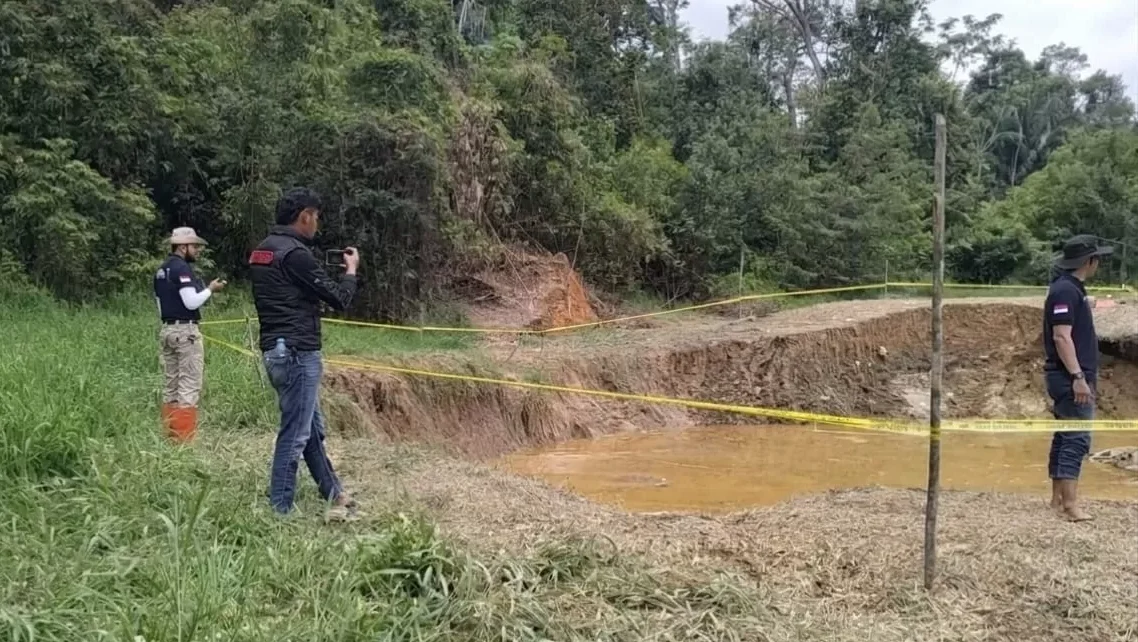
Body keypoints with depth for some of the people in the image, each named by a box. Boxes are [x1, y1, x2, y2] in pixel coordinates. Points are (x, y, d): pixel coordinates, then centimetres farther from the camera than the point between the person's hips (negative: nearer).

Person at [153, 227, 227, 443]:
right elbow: (191, 302, -18)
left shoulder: (161, 271, 17)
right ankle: (185, 437, -8)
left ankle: (170, 435, 12)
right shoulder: (182, 268, -12)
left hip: (166, 330, 9)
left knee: (171, 385, 10)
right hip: (185, 331, -9)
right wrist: (210, 289, -4)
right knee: (189, 386, -7)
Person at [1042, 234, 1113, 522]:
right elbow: (1061, 337, -23)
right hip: (1071, 378, -10)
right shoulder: (1065, 290, -16)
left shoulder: (1073, 289, 15)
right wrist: (1078, 377, -26)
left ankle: (1057, 499, 18)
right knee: (1077, 439, -12)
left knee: (1065, 437, 12)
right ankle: (1070, 505, -14)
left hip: (1072, 377, 10)